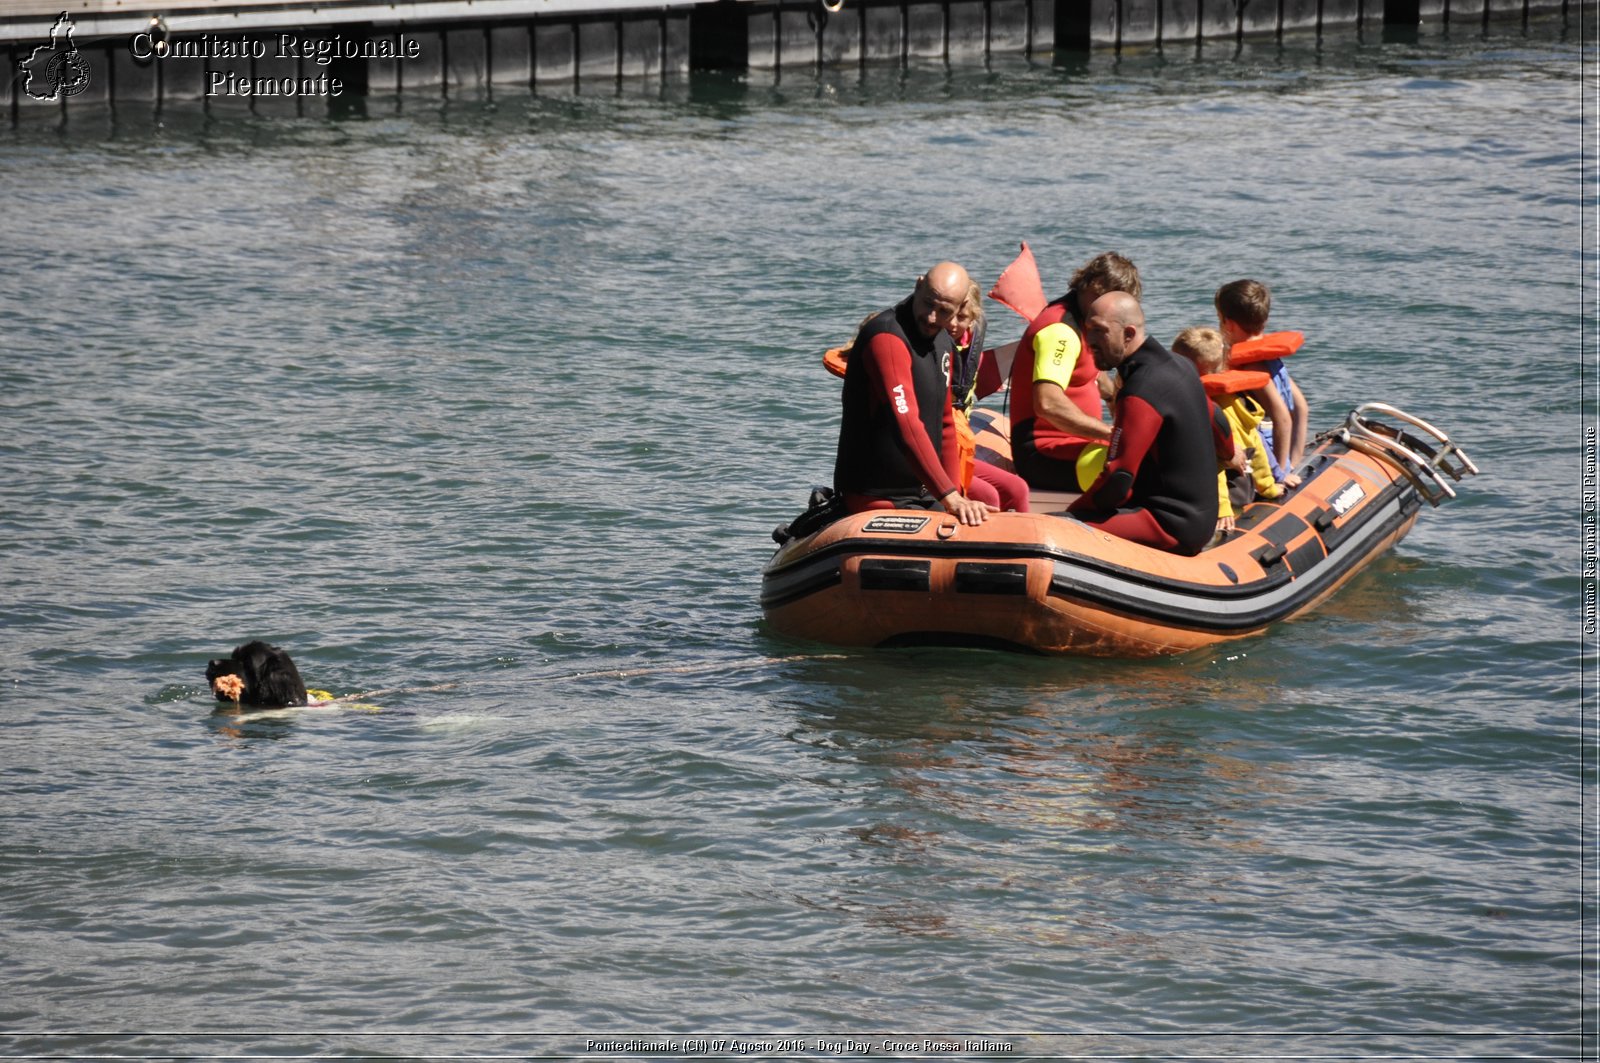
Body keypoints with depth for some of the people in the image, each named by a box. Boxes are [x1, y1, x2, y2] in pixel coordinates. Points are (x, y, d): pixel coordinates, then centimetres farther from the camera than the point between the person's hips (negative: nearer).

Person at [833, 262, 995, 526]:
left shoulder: (942, 340, 11)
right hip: (878, 498, -9)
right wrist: (950, 497, -34)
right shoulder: (887, 338, -20)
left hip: (922, 494, 9)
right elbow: (906, 426, -29)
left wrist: (955, 497, 12)